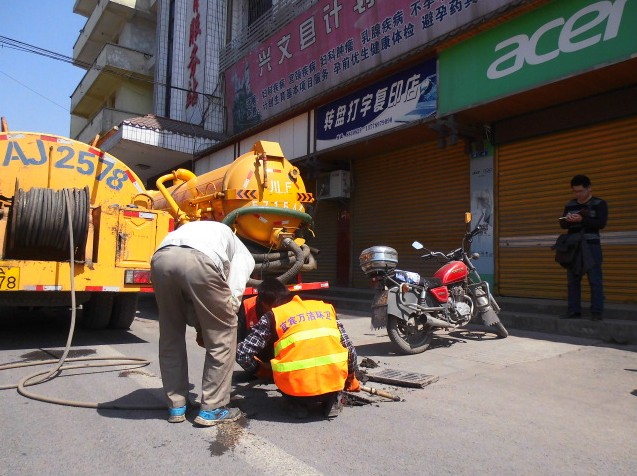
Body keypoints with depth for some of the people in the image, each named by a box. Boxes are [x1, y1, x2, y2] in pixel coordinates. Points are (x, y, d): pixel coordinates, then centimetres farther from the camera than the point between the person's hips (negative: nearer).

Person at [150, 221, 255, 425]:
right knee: (222, 338, 14)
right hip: (199, 261, -5)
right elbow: (233, 295, 13)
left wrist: (199, 327, 33)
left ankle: (176, 407, 30)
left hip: (162, 257, 5)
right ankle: (212, 410, 20)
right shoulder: (243, 255, 31)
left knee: (170, 337, 24)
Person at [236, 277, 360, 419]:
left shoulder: (272, 317, 7)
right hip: (335, 383, 2)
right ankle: (333, 399, 16)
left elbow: (242, 354, 4)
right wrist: (351, 380, 34)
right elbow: (349, 347, 18)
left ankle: (300, 404, 10)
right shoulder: (325, 307, 17)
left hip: (298, 390, -2)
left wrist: (262, 371, 24)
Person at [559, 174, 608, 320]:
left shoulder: (599, 203, 1)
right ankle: (574, 311, 8)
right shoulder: (570, 205, 15)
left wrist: (581, 219, -24)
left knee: (595, 280, -5)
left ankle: (596, 312, 0)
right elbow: (563, 224, 9)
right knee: (572, 280, 3)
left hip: (591, 246, -4)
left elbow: (601, 223, -11)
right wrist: (568, 220, -14)